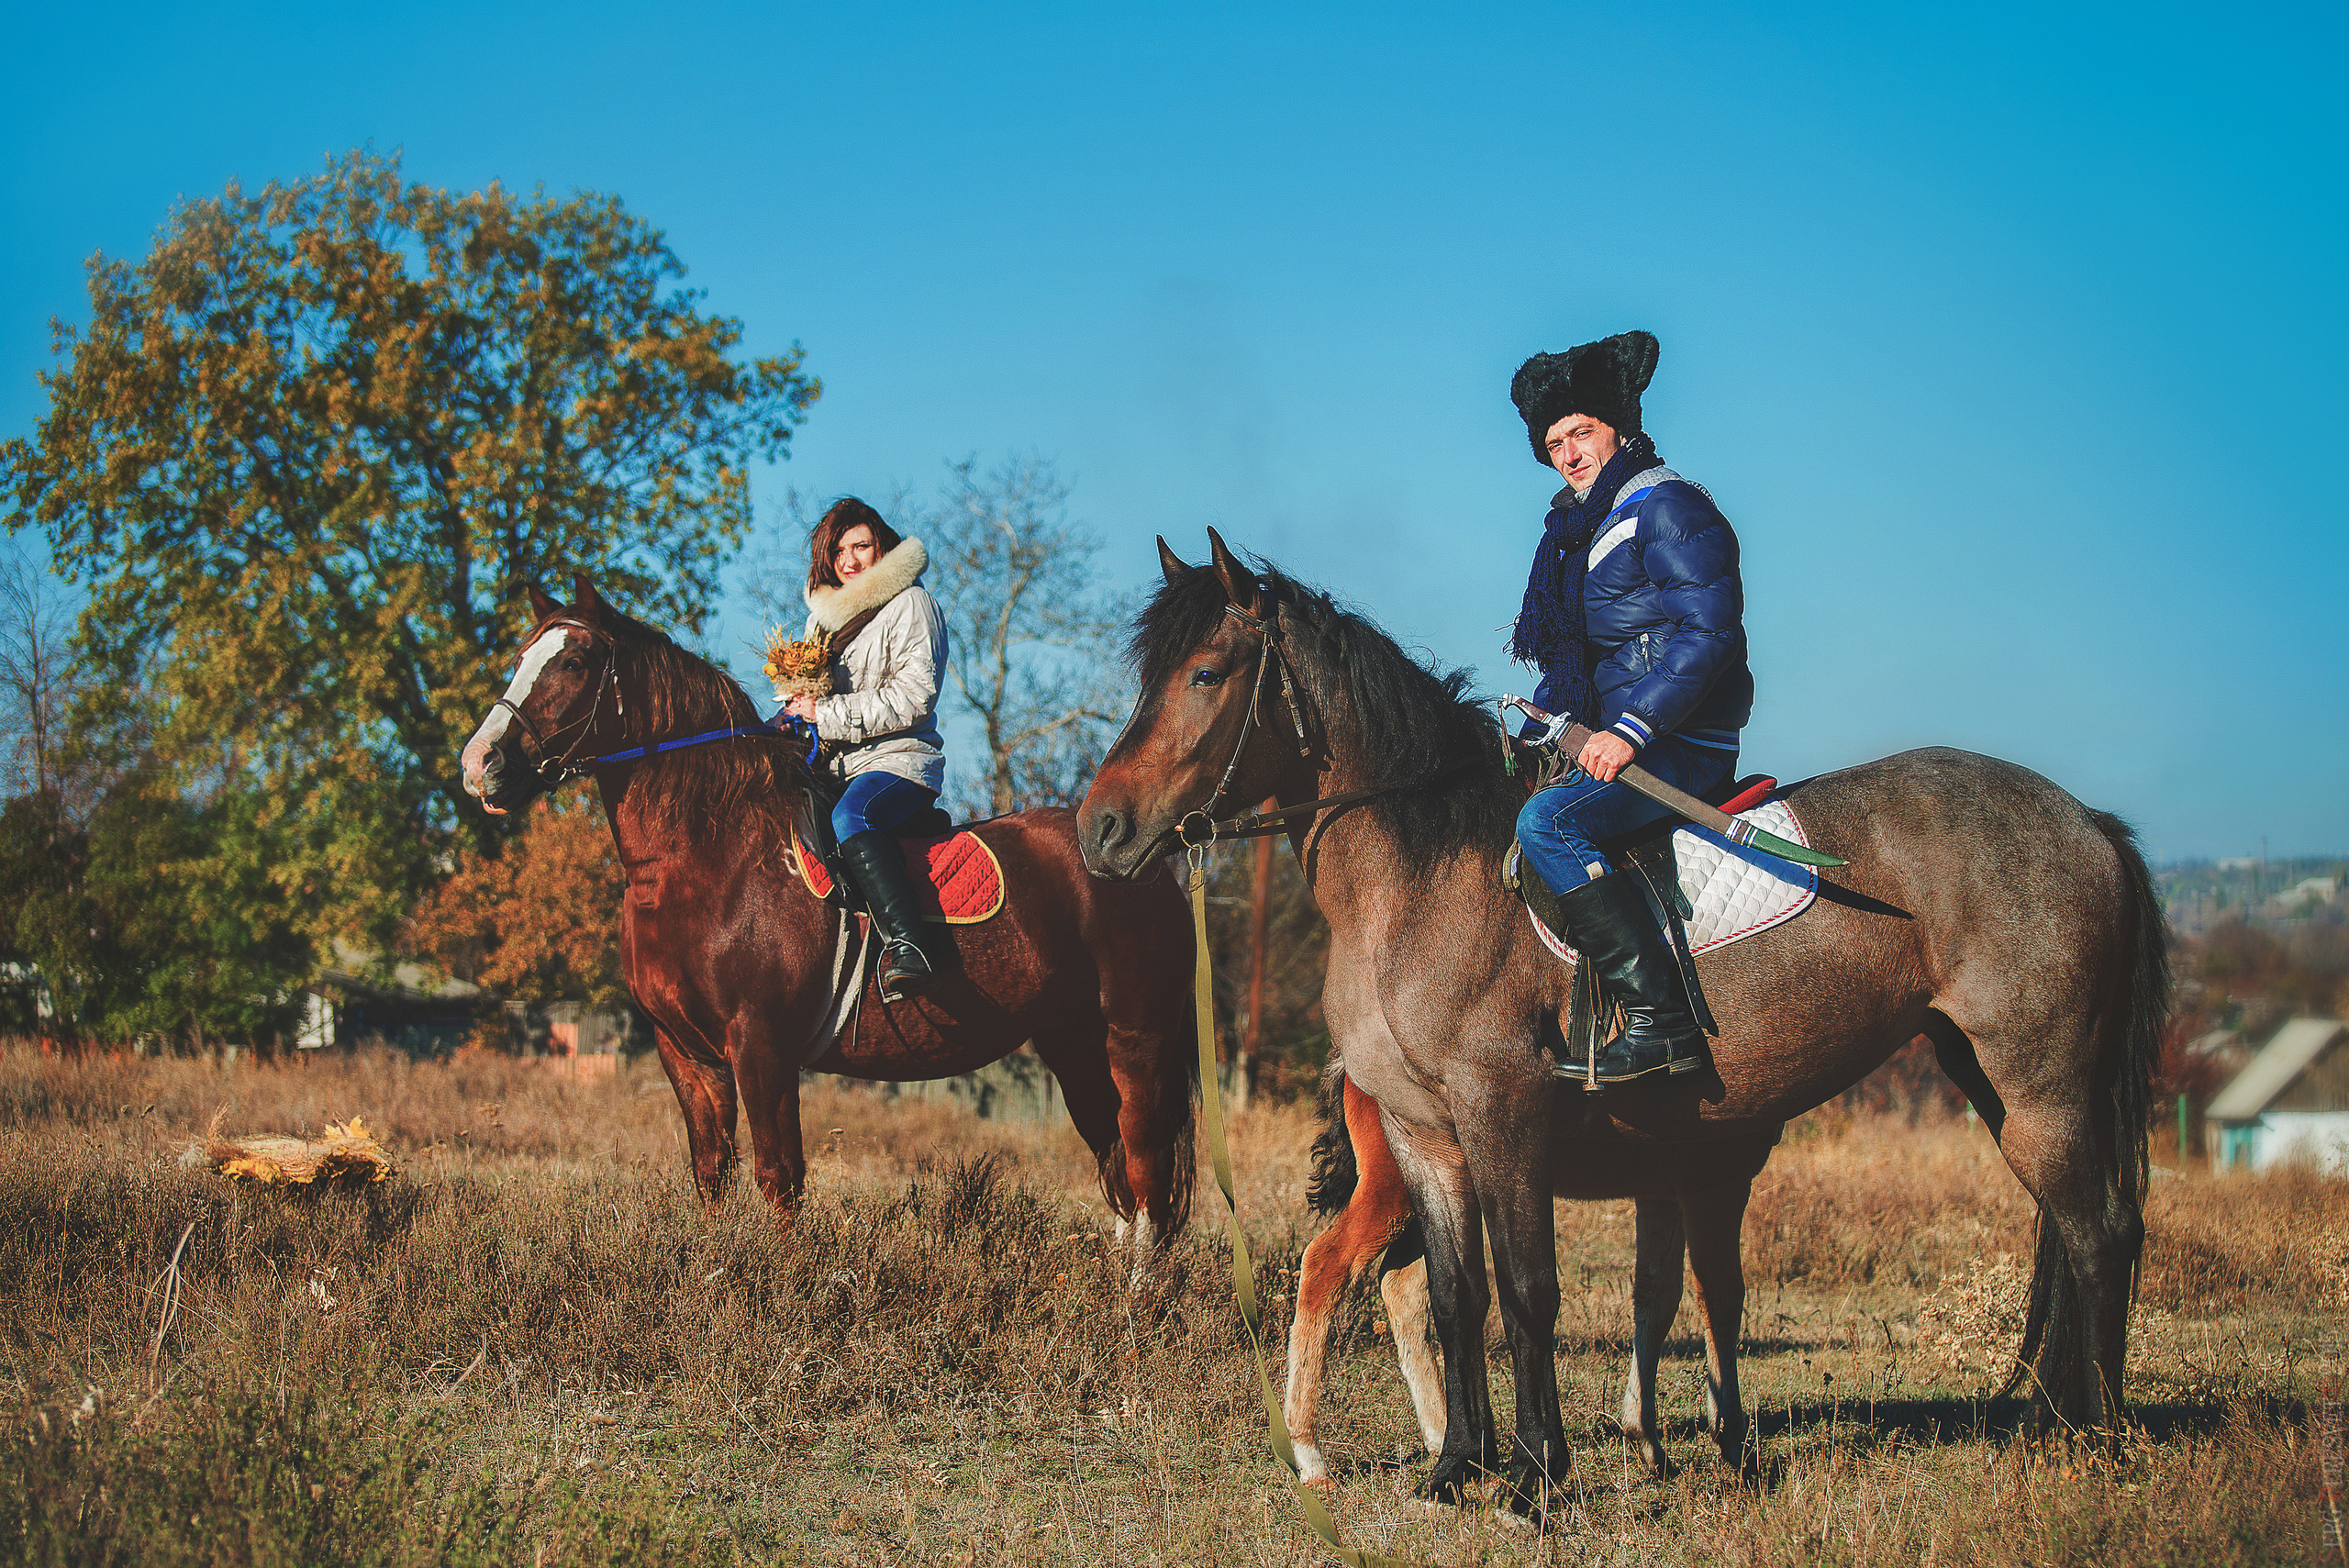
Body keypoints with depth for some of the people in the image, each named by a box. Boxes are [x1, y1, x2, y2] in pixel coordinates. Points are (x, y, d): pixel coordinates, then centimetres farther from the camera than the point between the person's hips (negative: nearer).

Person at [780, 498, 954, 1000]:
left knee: (850, 817, -38)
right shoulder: (824, 614, 23)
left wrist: (825, 713, -13)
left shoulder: (910, 604, 0)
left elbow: (912, 698, -12)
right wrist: (795, 710, 9)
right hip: (837, 767, 9)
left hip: (899, 758, -8)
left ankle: (908, 942, -50)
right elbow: (809, 692, 35)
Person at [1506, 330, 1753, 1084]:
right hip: (1612, 736, 10)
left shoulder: (1667, 508, -10)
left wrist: (1631, 730, -26)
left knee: (1546, 820, -30)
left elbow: (1708, 632, -20)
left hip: (1681, 746, -10)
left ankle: (1660, 1019, -32)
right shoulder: (1583, 525, 20)